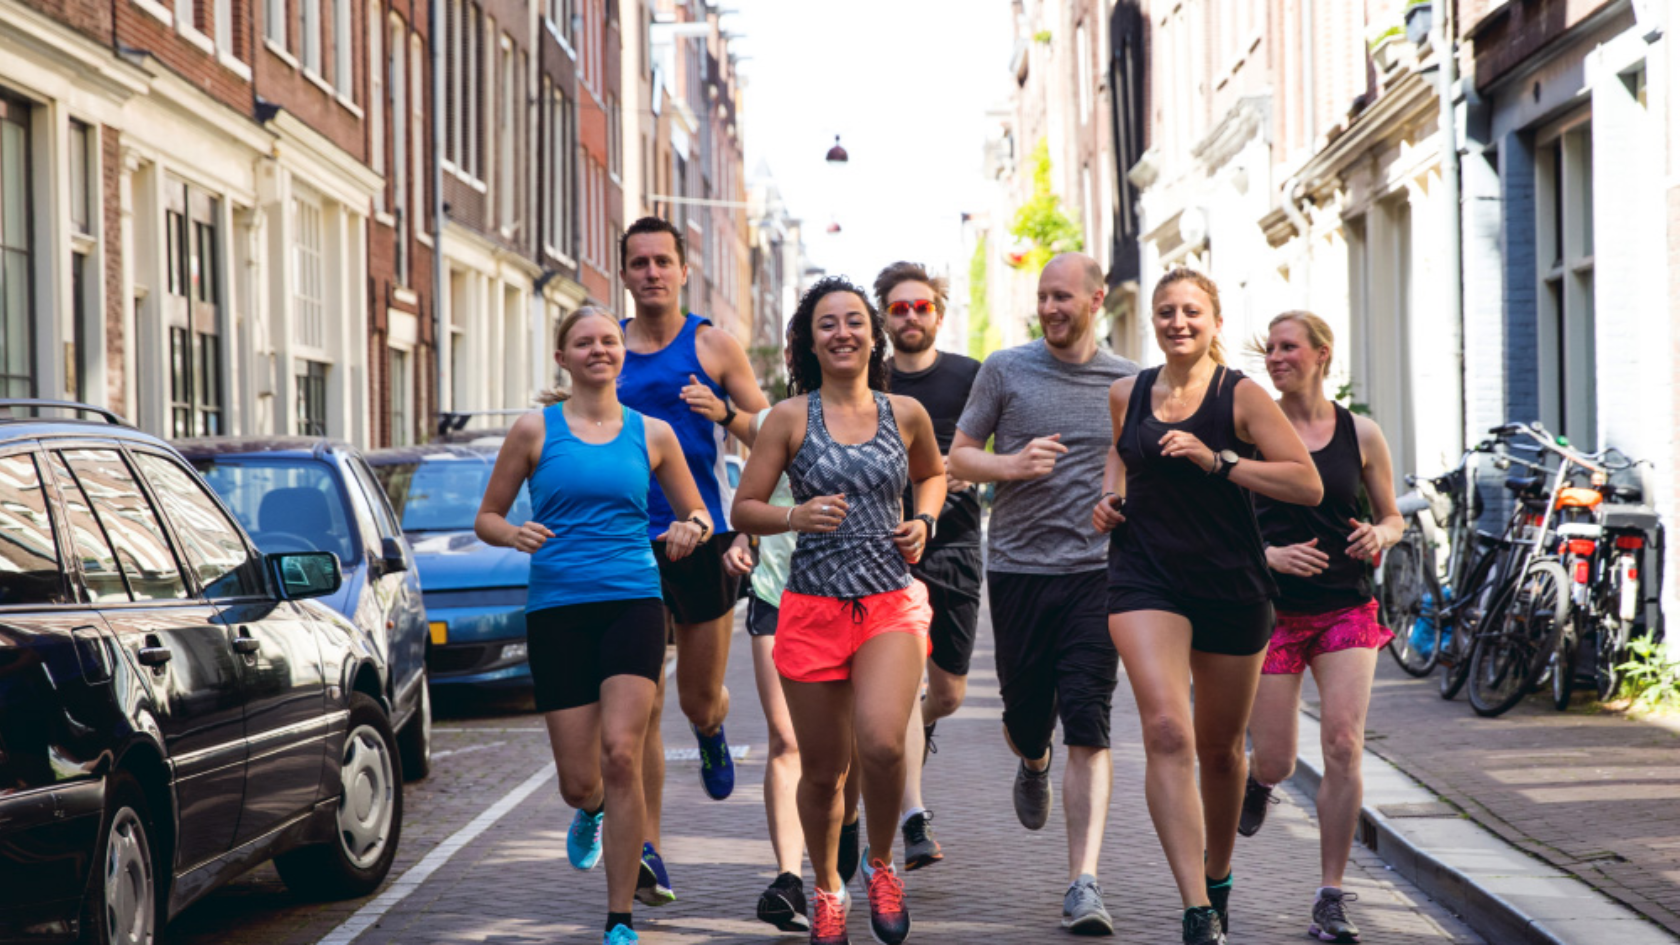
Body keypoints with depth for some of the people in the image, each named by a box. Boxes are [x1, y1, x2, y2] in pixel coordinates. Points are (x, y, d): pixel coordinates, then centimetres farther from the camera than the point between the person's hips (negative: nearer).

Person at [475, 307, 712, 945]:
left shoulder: (651, 434, 9)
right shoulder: (535, 431, 5)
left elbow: (699, 514, 18)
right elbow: (486, 518, 10)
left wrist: (691, 529, -6)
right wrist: (514, 534, -13)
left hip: (632, 604, 0)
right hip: (557, 610, 0)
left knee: (621, 755, -16)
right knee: (578, 781, -1)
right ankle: (590, 813, 41)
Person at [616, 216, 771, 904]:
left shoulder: (714, 347, 3)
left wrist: (724, 413, -15)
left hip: (703, 538, 0)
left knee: (699, 700, 10)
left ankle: (711, 733, 49)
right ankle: (647, 853, -5)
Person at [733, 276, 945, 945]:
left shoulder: (905, 414, 6)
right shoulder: (790, 418, 0)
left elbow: (933, 473, 26)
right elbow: (744, 510, 2)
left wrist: (922, 522, 7)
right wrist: (796, 517, -16)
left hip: (892, 605, 0)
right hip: (813, 608, 0)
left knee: (882, 744, -22)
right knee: (823, 770, 7)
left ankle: (880, 864, 7)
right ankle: (827, 890, 32)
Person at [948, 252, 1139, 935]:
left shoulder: (1128, 383, 8)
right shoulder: (1005, 370, 4)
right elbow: (958, 457, 7)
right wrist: (1011, 465, -12)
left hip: (1096, 572, -1)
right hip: (1018, 567, 1)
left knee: (1088, 730, -10)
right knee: (1026, 717, 8)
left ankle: (1083, 884, -11)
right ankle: (1033, 765, 47)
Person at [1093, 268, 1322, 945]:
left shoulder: (1240, 397, -6)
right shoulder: (1128, 395, 5)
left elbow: (1308, 485, -12)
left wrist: (1218, 461, -20)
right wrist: (1109, 496, 9)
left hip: (1230, 584, -1)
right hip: (1145, 577, 1)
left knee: (1219, 748, 13)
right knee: (1166, 732, -19)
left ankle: (1218, 876, 42)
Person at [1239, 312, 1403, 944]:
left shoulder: (1360, 434, 4)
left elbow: (1393, 518, 14)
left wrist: (1379, 536, -9)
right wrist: (1271, 555, -15)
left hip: (1346, 609, 1)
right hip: (1274, 609, 0)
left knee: (1343, 745, -14)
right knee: (1276, 761, -2)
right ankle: (1257, 780, 39)